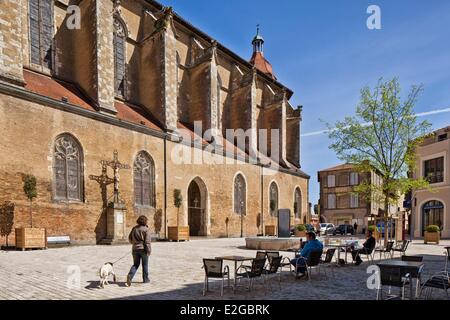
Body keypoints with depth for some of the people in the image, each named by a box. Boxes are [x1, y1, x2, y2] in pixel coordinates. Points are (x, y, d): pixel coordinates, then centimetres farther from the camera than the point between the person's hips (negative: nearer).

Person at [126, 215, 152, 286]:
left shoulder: (134, 228, 4)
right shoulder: (146, 229, -12)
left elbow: (130, 238, 12)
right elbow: (147, 241, -15)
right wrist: (149, 250, -10)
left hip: (135, 249, 4)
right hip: (143, 249, -4)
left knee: (135, 264, 13)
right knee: (145, 265, 11)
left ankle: (130, 276, -9)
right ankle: (145, 279, 20)